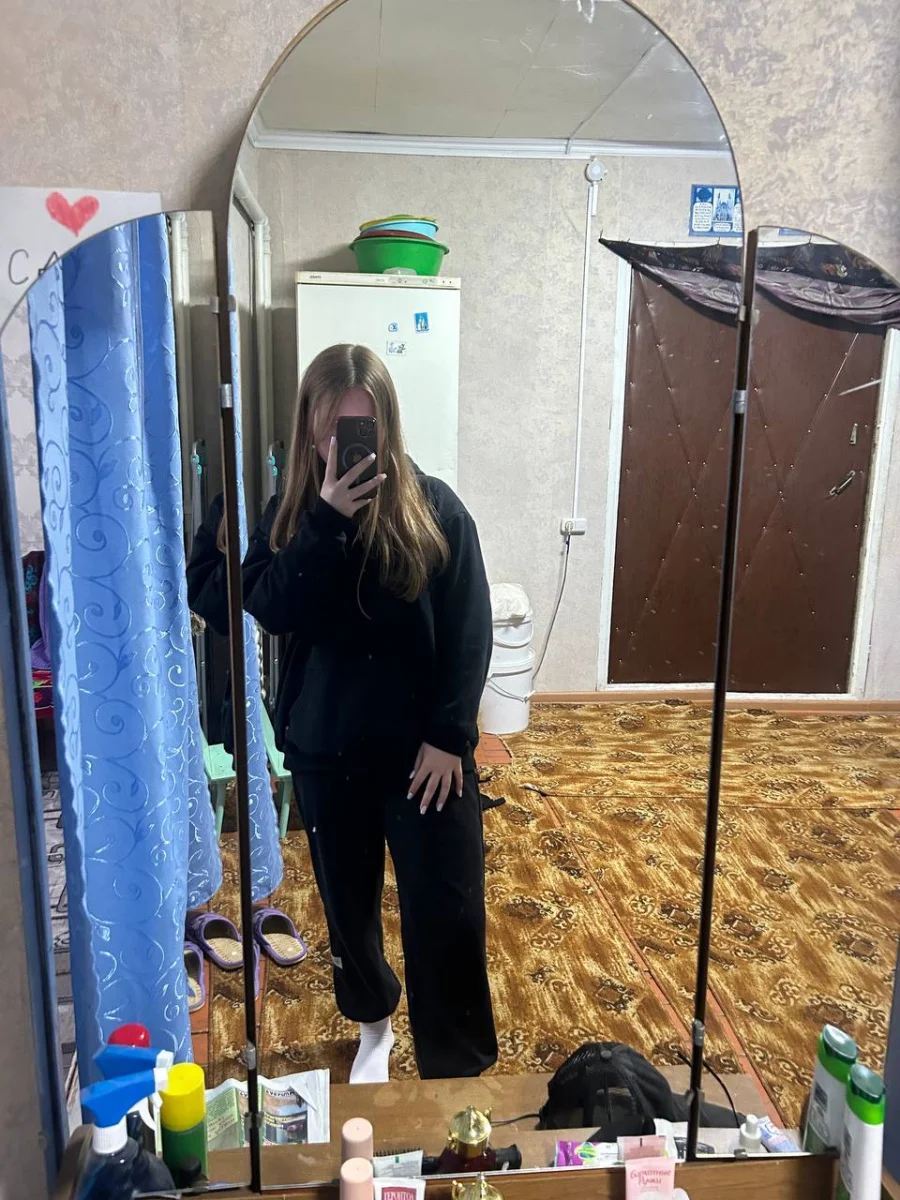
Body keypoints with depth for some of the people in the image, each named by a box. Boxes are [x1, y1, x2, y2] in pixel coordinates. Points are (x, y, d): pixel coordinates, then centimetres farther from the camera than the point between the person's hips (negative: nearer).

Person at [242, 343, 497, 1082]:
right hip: (325, 749, 3)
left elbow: (470, 631, -7)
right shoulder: (291, 513, 1)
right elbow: (270, 610, -15)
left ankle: (460, 1076, 22)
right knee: (348, 903, 18)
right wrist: (328, 517, -22)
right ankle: (374, 1026, 44)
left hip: (424, 749, -2)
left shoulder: (434, 509, -6)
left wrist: (450, 735, -13)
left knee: (448, 913, 2)